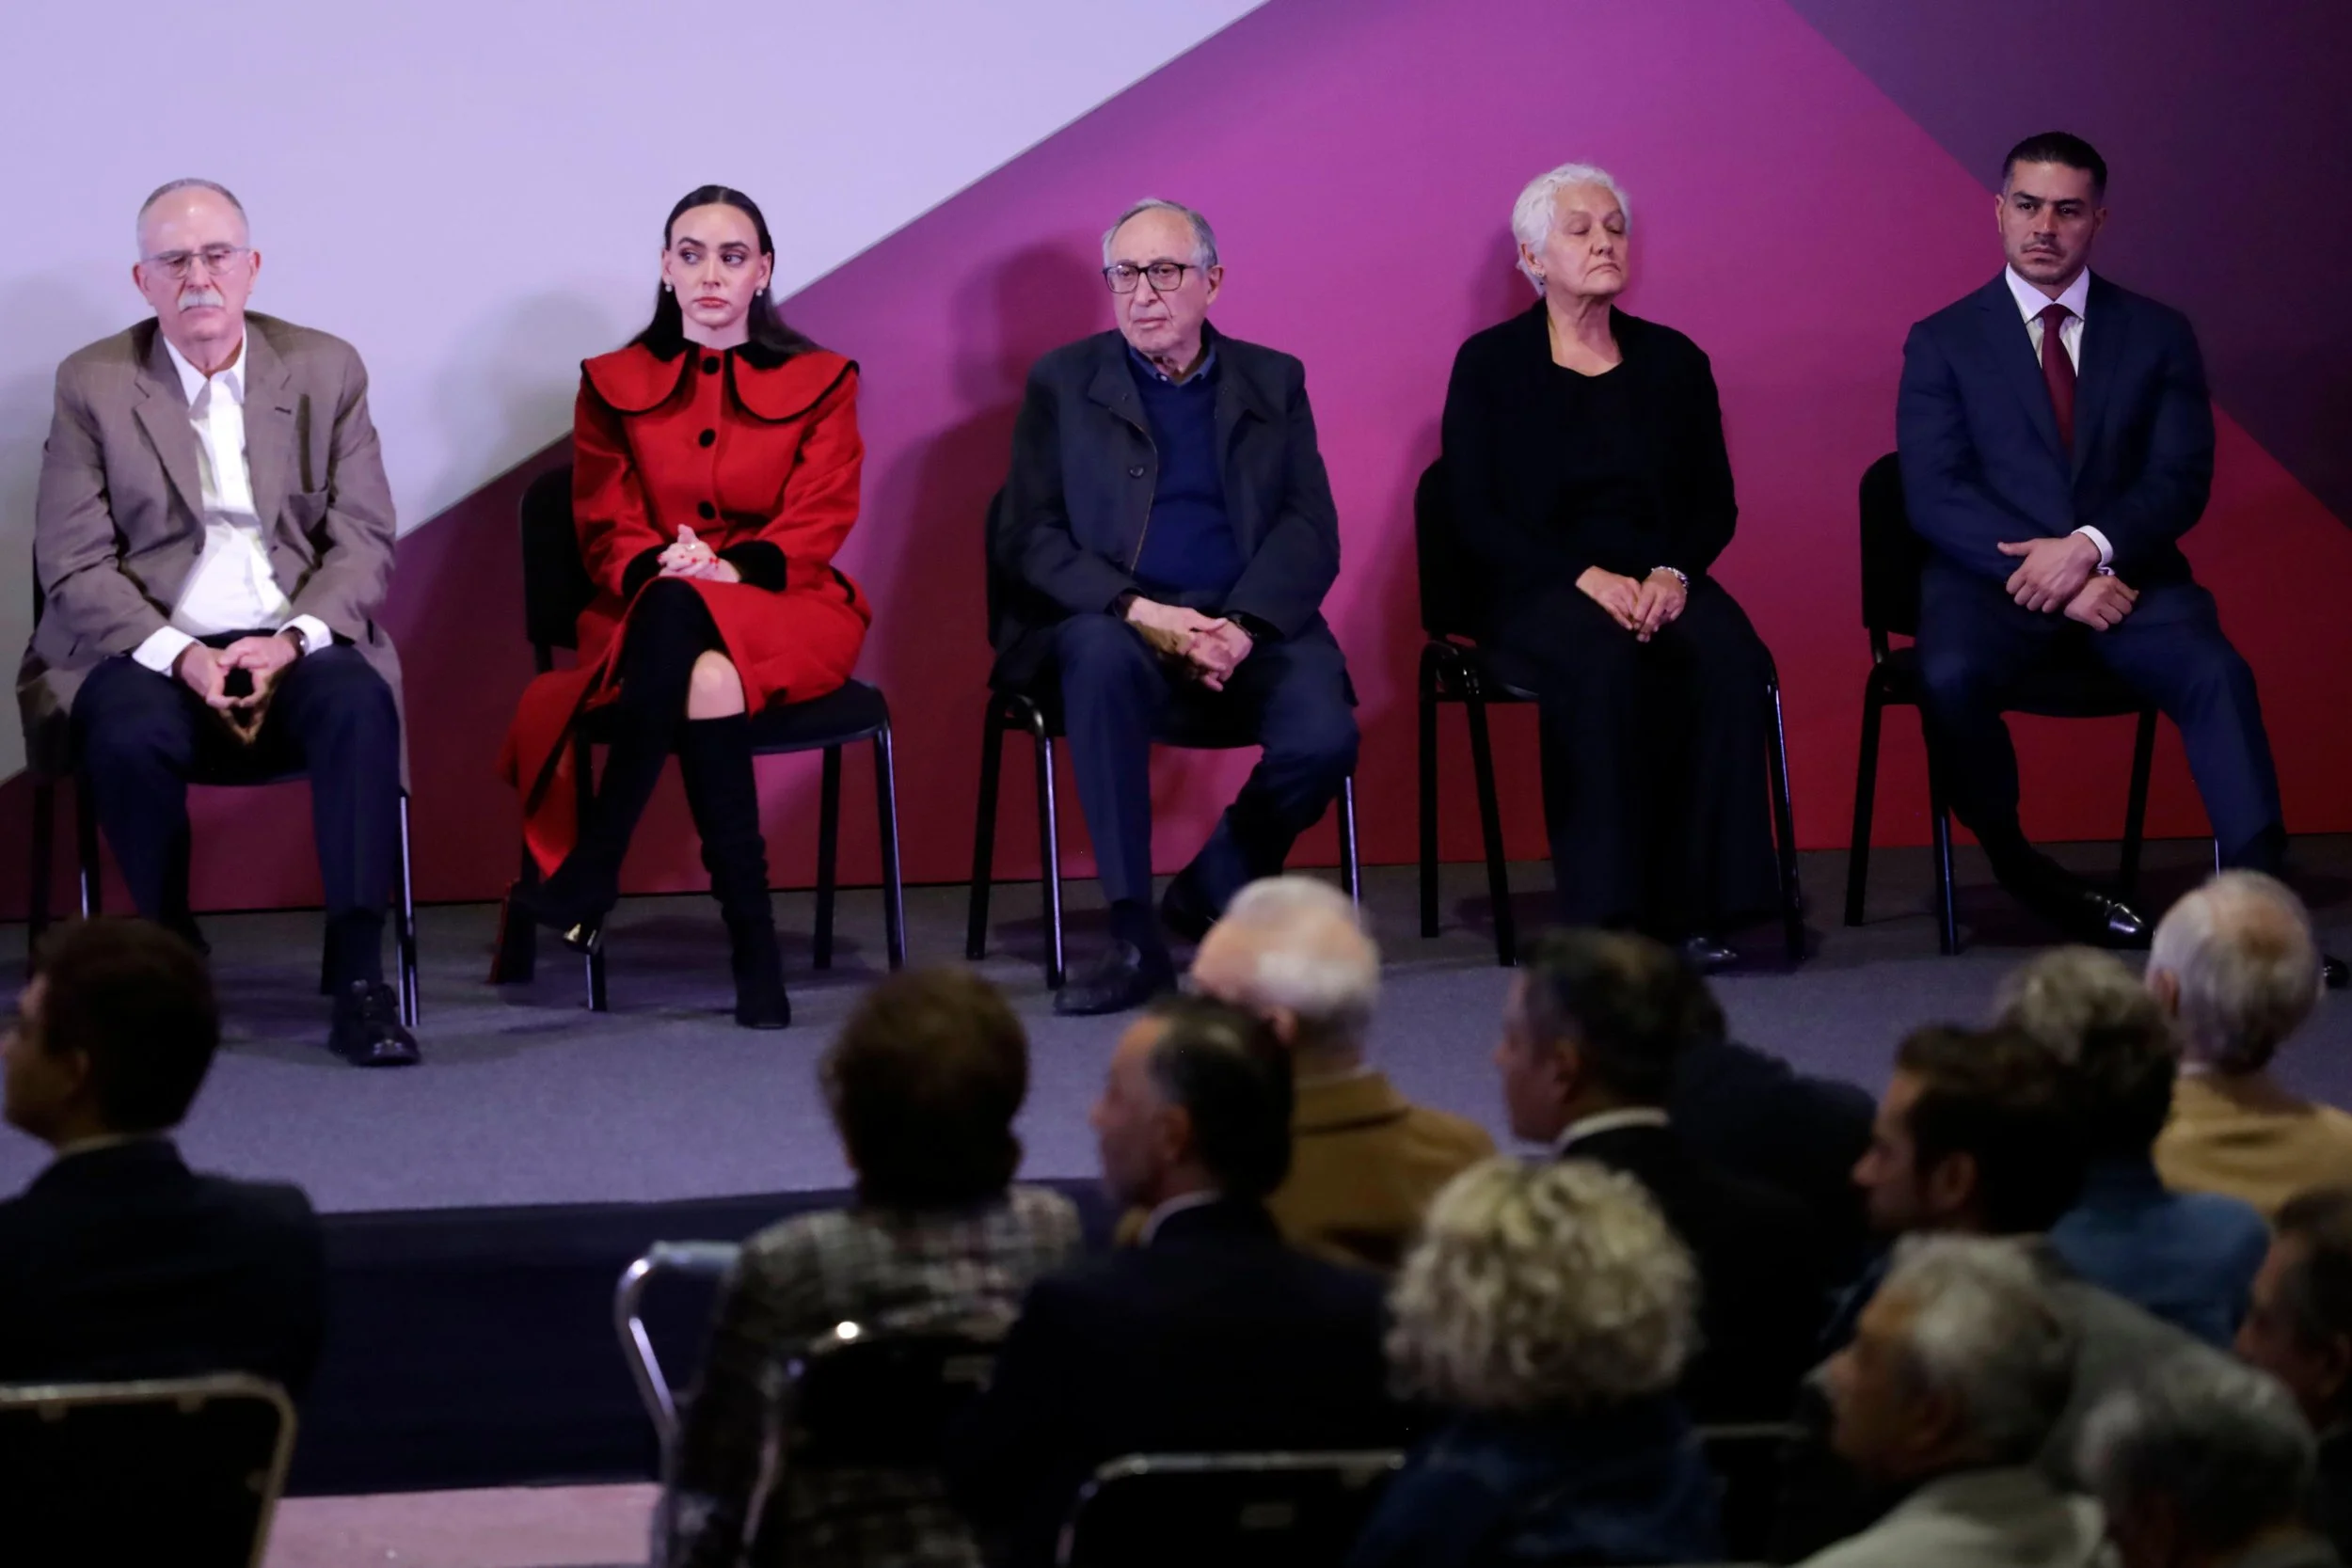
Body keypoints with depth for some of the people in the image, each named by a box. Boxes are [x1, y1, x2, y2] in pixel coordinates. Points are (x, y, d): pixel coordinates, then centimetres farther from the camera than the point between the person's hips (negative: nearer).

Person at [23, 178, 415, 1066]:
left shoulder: (326, 370, 9)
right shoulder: (92, 385, 5)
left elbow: (364, 542, 5)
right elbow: (73, 562, -1)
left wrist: (294, 640, -14)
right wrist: (178, 654, -17)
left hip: (296, 646, 1)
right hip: (149, 650, -1)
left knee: (358, 705, -32)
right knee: (129, 736, -34)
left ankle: (357, 976, -29)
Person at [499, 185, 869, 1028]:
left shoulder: (819, 384, 13)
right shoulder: (615, 386, 16)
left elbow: (819, 523, 0)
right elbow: (606, 531, 7)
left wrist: (730, 568, -21)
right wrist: (658, 568, -19)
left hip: (781, 612, -1)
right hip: (646, 611, 1)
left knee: (679, 615, -39)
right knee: (704, 680, -39)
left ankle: (591, 873, -35)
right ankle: (749, 931, -36)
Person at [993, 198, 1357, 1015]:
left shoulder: (1273, 382, 13)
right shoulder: (1062, 382, 9)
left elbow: (1311, 531, 4)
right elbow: (1028, 538, 0)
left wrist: (1243, 625, -16)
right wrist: (1140, 612, -17)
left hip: (1250, 624, 1)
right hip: (1113, 619, -1)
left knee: (1323, 736, -29)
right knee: (1101, 655, -38)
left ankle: (1211, 889, 2)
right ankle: (1133, 939, -33)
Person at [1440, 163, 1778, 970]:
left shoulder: (1673, 360, 15)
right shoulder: (1490, 364, 5)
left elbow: (1715, 503, 11)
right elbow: (1476, 516, -3)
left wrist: (1673, 574, -11)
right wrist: (1584, 576, -17)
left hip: (1659, 579, 3)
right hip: (1537, 587, -3)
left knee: (1732, 659, -30)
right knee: (1600, 665, -37)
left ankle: (1695, 905, -26)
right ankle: (1607, 912, -33)